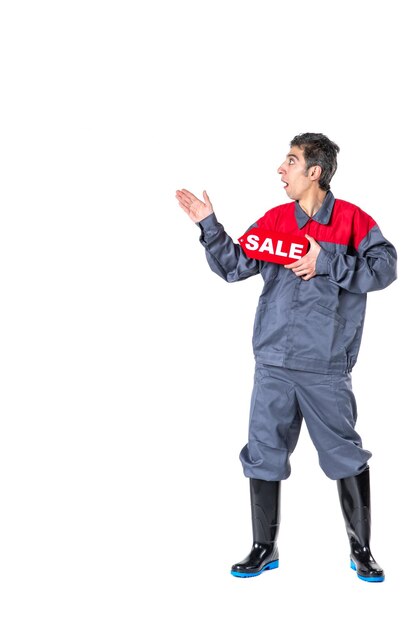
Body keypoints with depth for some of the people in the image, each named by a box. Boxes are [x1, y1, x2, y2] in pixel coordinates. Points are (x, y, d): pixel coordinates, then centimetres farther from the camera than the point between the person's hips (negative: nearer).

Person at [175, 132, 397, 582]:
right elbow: (234, 266, 10)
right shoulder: (274, 220, 9)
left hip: (326, 367, -4)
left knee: (346, 456, 4)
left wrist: (327, 262, -17)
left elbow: (384, 267, -13)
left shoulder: (352, 220, -3)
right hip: (272, 364, 4)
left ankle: (361, 550, 21)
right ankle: (264, 548, 24)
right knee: (263, 453, 9)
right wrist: (209, 226, 0)